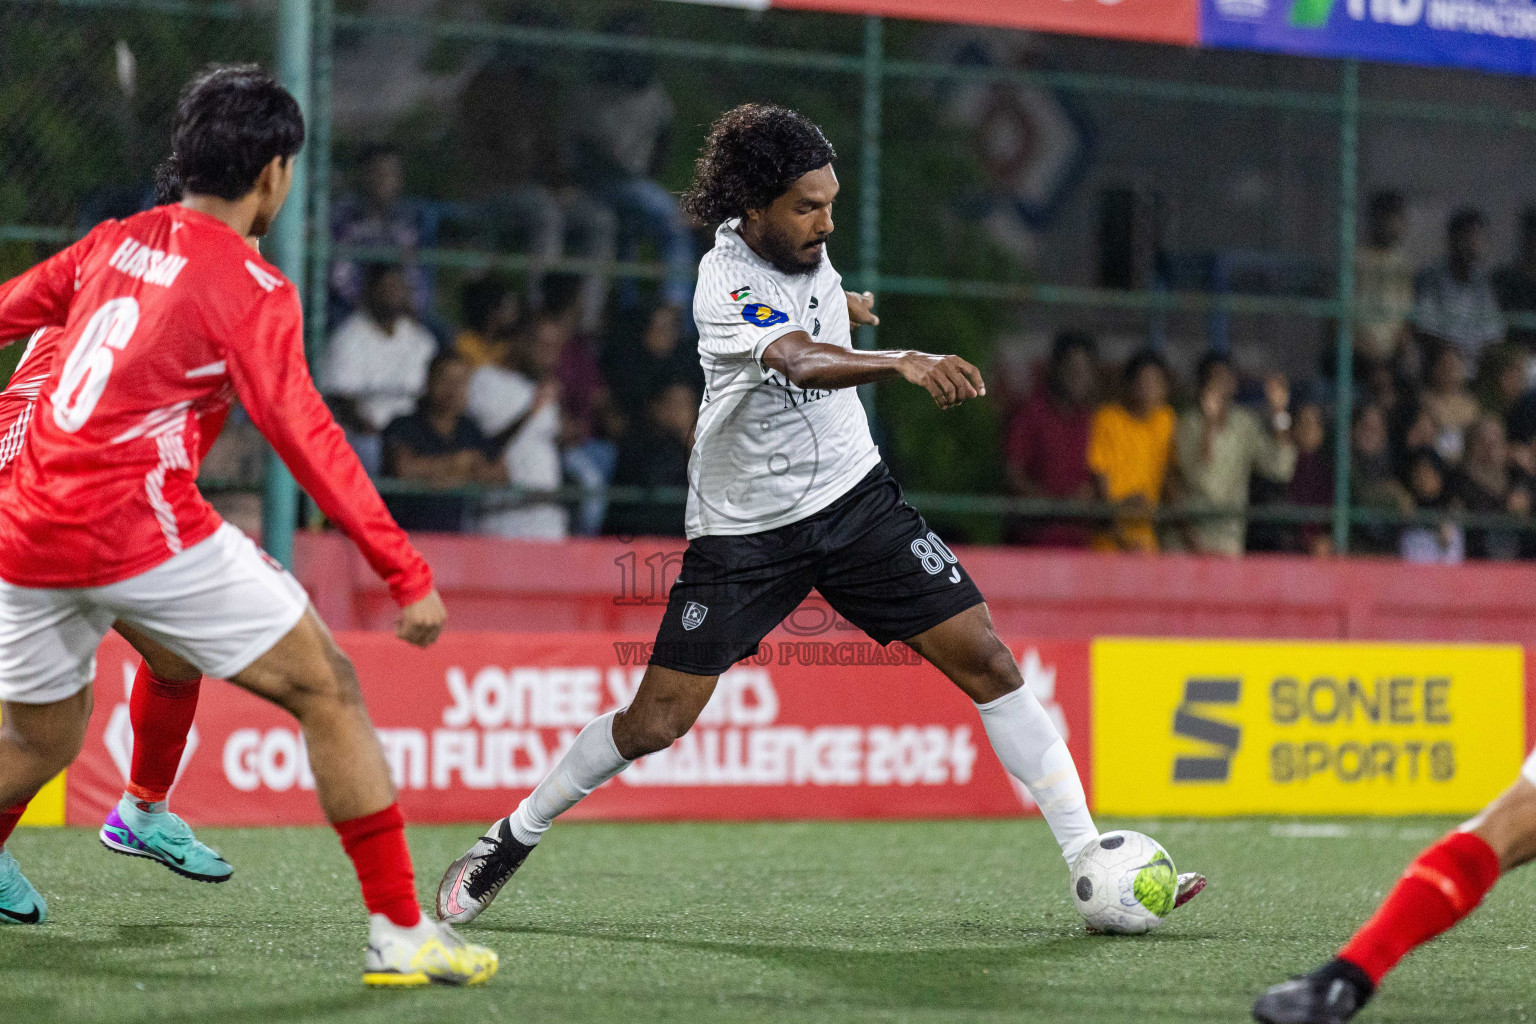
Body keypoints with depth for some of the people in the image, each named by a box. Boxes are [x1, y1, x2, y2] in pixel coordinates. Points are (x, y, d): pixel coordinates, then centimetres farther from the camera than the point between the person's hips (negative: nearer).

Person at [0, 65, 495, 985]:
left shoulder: (115, 243, 13)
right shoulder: (251, 289, -6)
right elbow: (305, 437, -12)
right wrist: (407, 573, -12)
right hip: (144, 530, -7)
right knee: (327, 690, 3)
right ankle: (400, 933, 0)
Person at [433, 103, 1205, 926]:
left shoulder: (803, 243, -2)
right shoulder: (727, 288, -25)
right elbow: (804, 364, -47)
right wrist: (903, 362, -60)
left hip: (853, 495, 5)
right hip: (744, 529, -5)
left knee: (983, 658, -8)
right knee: (654, 723, -1)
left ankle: (1090, 860, -6)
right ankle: (514, 836, 23)